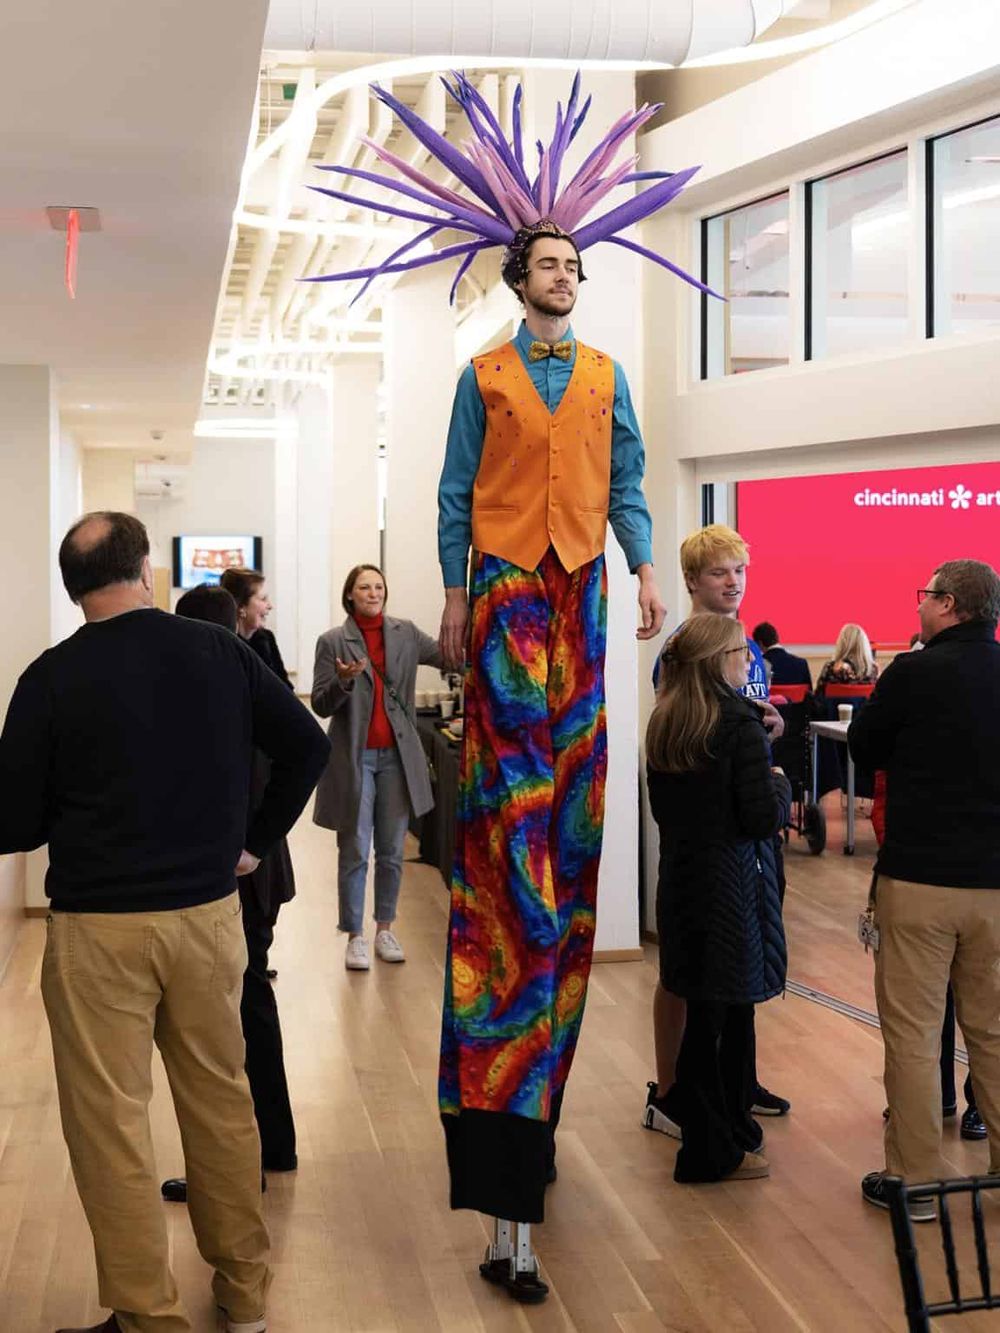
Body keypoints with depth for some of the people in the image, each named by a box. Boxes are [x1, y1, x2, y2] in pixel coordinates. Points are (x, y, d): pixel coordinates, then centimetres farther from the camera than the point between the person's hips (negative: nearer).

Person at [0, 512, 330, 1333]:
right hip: (210, 911, 4)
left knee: (110, 1122, 6)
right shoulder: (220, 651, 0)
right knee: (221, 1097, 17)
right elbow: (308, 745, 6)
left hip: (97, 925, -4)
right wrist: (258, 841, 13)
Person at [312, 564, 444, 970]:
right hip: (354, 757, -3)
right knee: (354, 852, 0)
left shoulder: (406, 634, 6)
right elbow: (321, 705, -3)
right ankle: (355, 937, 9)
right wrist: (343, 680, -22)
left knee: (391, 851, 10)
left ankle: (385, 929, 22)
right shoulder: (332, 642, -2)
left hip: (397, 755, 3)